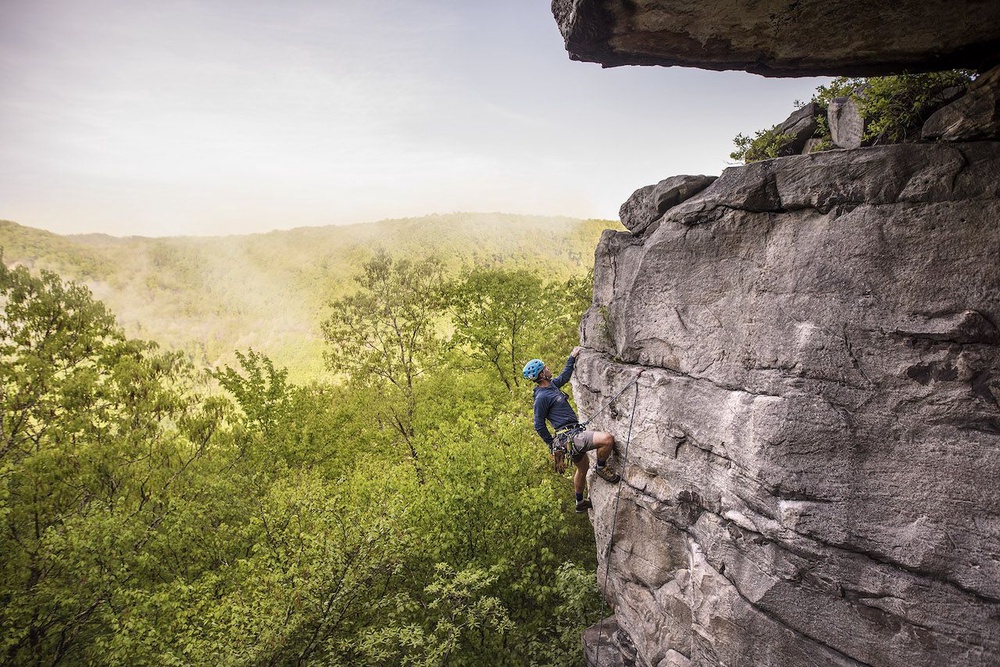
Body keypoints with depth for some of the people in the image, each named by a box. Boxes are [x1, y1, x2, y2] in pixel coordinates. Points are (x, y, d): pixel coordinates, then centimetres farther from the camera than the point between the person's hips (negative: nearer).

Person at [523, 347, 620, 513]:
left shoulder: (552, 384, 11)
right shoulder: (541, 397, -17)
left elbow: (564, 376, 33)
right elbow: (539, 426, -11)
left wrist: (572, 357, 35)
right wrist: (552, 445, -3)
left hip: (574, 435, 10)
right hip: (569, 436, -10)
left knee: (583, 467, 28)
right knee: (608, 439, -24)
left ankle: (580, 503, 45)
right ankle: (602, 468, 2)